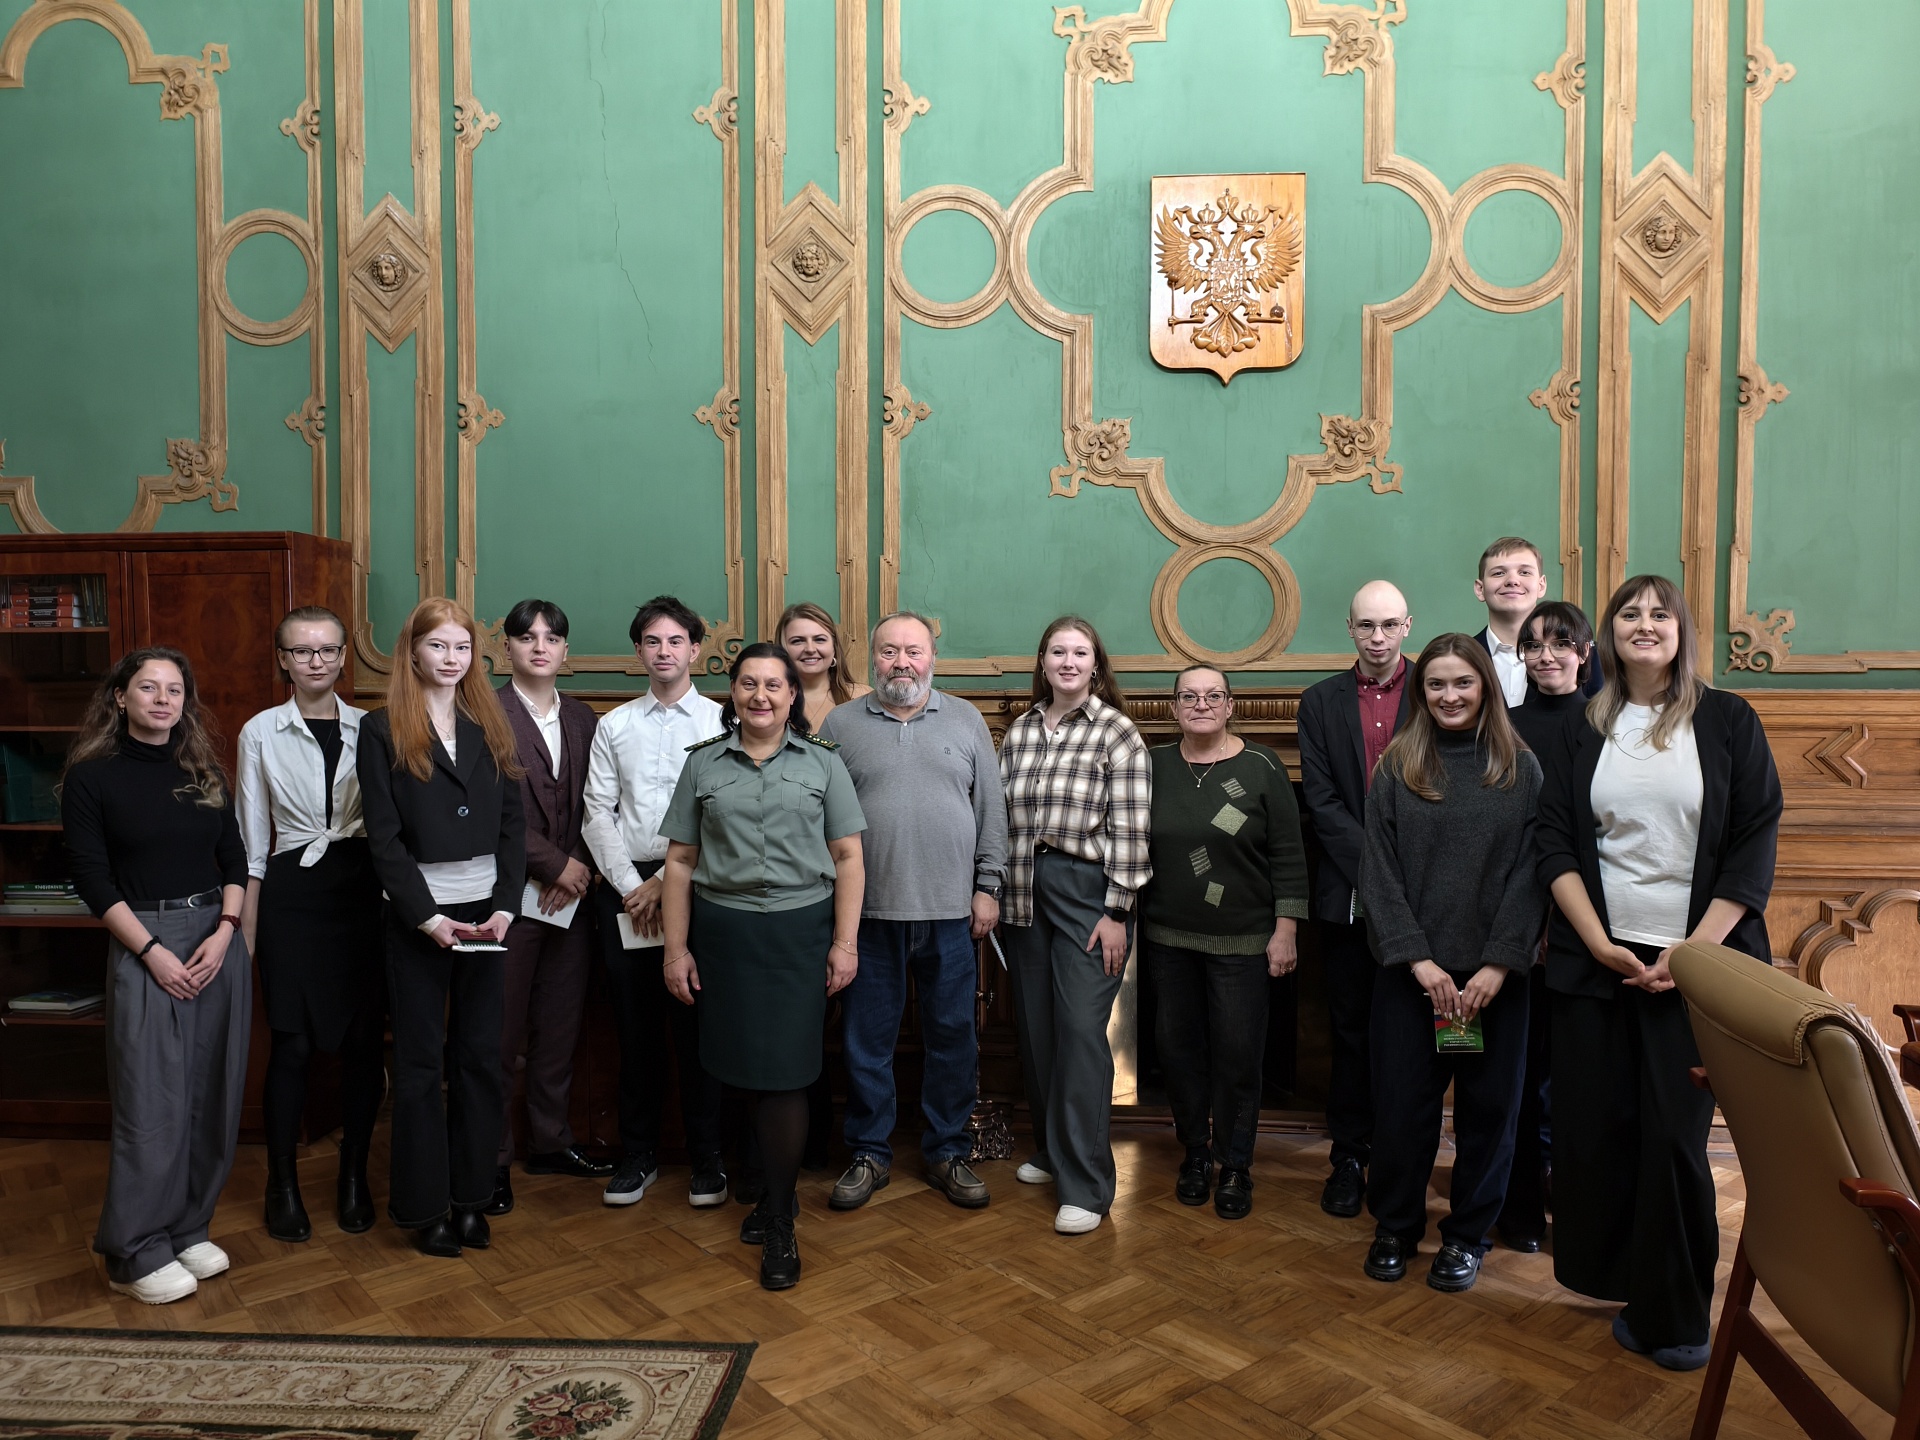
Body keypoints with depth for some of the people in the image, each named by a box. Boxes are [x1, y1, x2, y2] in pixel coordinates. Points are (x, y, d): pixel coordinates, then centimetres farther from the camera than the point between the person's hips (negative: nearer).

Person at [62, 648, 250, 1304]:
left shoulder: (204, 772, 10)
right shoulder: (91, 777, -2)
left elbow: (235, 860, 9)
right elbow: (92, 878, -5)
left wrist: (224, 933, -6)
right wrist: (153, 951, -12)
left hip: (217, 938, 4)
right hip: (142, 946, -4)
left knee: (212, 1094, 7)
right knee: (150, 1101, -3)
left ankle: (187, 1229, 22)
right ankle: (135, 1255, 11)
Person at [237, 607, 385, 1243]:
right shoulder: (261, 732, 3)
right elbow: (252, 838, 5)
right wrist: (247, 928, 4)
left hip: (362, 887, 1)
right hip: (293, 892, -1)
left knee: (365, 1037, 5)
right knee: (291, 1042, 1)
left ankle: (354, 1177, 22)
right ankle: (283, 1185, 19)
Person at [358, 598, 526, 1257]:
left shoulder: (491, 727, 8)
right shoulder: (383, 730, -2)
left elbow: (513, 824, 5)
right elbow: (384, 836, -7)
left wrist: (504, 908, -7)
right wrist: (429, 917, -13)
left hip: (487, 910, 3)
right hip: (418, 913, -3)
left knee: (480, 1054, 9)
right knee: (420, 1060, 7)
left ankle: (471, 1196, 22)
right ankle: (424, 1207, 19)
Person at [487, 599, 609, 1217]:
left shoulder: (581, 718, 12)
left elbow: (589, 806, 10)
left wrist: (577, 868, -5)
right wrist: (557, 865, -12)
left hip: (570, 894, 5)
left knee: (560, 1025, 13)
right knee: (501, 1031, 2)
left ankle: (550, 1141, 27)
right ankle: (492, 1159, 15)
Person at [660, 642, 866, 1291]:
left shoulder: (822, 762, 5)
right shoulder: (703, 763, 8)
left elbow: (847, 857, 3)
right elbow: (680, 861, 8)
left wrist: (845, 942, -4)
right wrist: (676, 949, 3)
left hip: (800, 930, -2)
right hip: (722, 932, 2)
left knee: (781, 1071, -3)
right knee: (742, 1066, 6)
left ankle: (779, 1221, 11)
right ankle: (778, 1187, 27)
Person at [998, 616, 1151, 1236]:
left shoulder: (1117, 732, -4)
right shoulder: (1019, 731, 11)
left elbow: (1129, 829, -8)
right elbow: (1002, 816, 12)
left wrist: (1116, 911, -12)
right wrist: (997, 892, 8)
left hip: (1087, 891, -5)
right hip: (1024, 892, 5)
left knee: (1081, 1029, -7)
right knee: (1034, 1027, 11)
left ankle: (1085, 1184, 2)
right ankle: (1051, 1148, 29)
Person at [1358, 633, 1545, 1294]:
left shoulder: (1521, 768, 2)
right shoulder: (1396, 767, 2)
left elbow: (1530, 871, -3)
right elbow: (1379, 872, -2)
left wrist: (1498, 965, -12)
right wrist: (1419, 959, -11)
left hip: (1494, 972, 0)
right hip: (1410, 970, 0)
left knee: (1488, 1106, 9)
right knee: (1402, 1103, 5)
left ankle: (1467, 1235, 27)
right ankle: (1394, 1226, 25)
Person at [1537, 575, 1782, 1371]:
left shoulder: (1728, 722, 2)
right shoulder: (1583, 732, 8)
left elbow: (1755, 845, -3)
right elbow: (1555, 843, 4)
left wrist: (1692, 954, -10)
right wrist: (1598, 942, -8)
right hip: (1596, 959, 2)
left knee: (1676, 1134, -2)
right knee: (1593, 1124, 4)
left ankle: (1676, 1312, 16)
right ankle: (1617, 1278, 25)